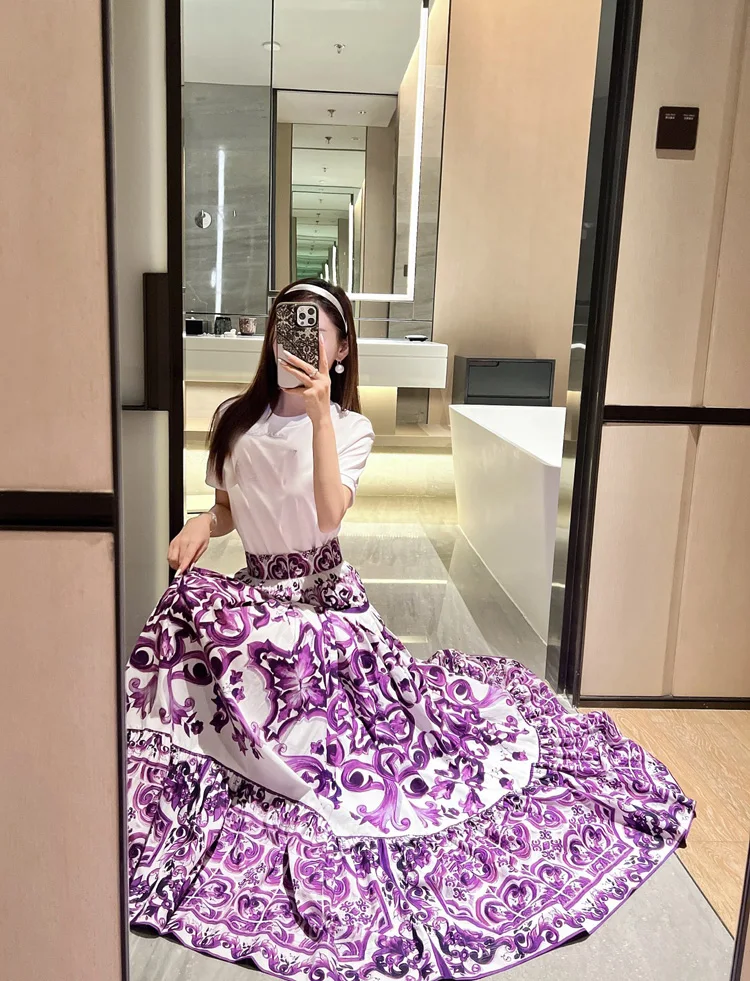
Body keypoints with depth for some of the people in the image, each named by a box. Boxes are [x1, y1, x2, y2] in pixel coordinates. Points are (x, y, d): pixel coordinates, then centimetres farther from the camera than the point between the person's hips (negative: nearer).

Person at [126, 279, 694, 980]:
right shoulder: (237, 420, 5)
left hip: (328, 598, -5)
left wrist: (319, 414, -23)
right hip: (257, 595, 5)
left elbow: (330, 514, -20)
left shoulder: (349, 427, -3)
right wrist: (202, 523, -9)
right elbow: (228, 509, 13)